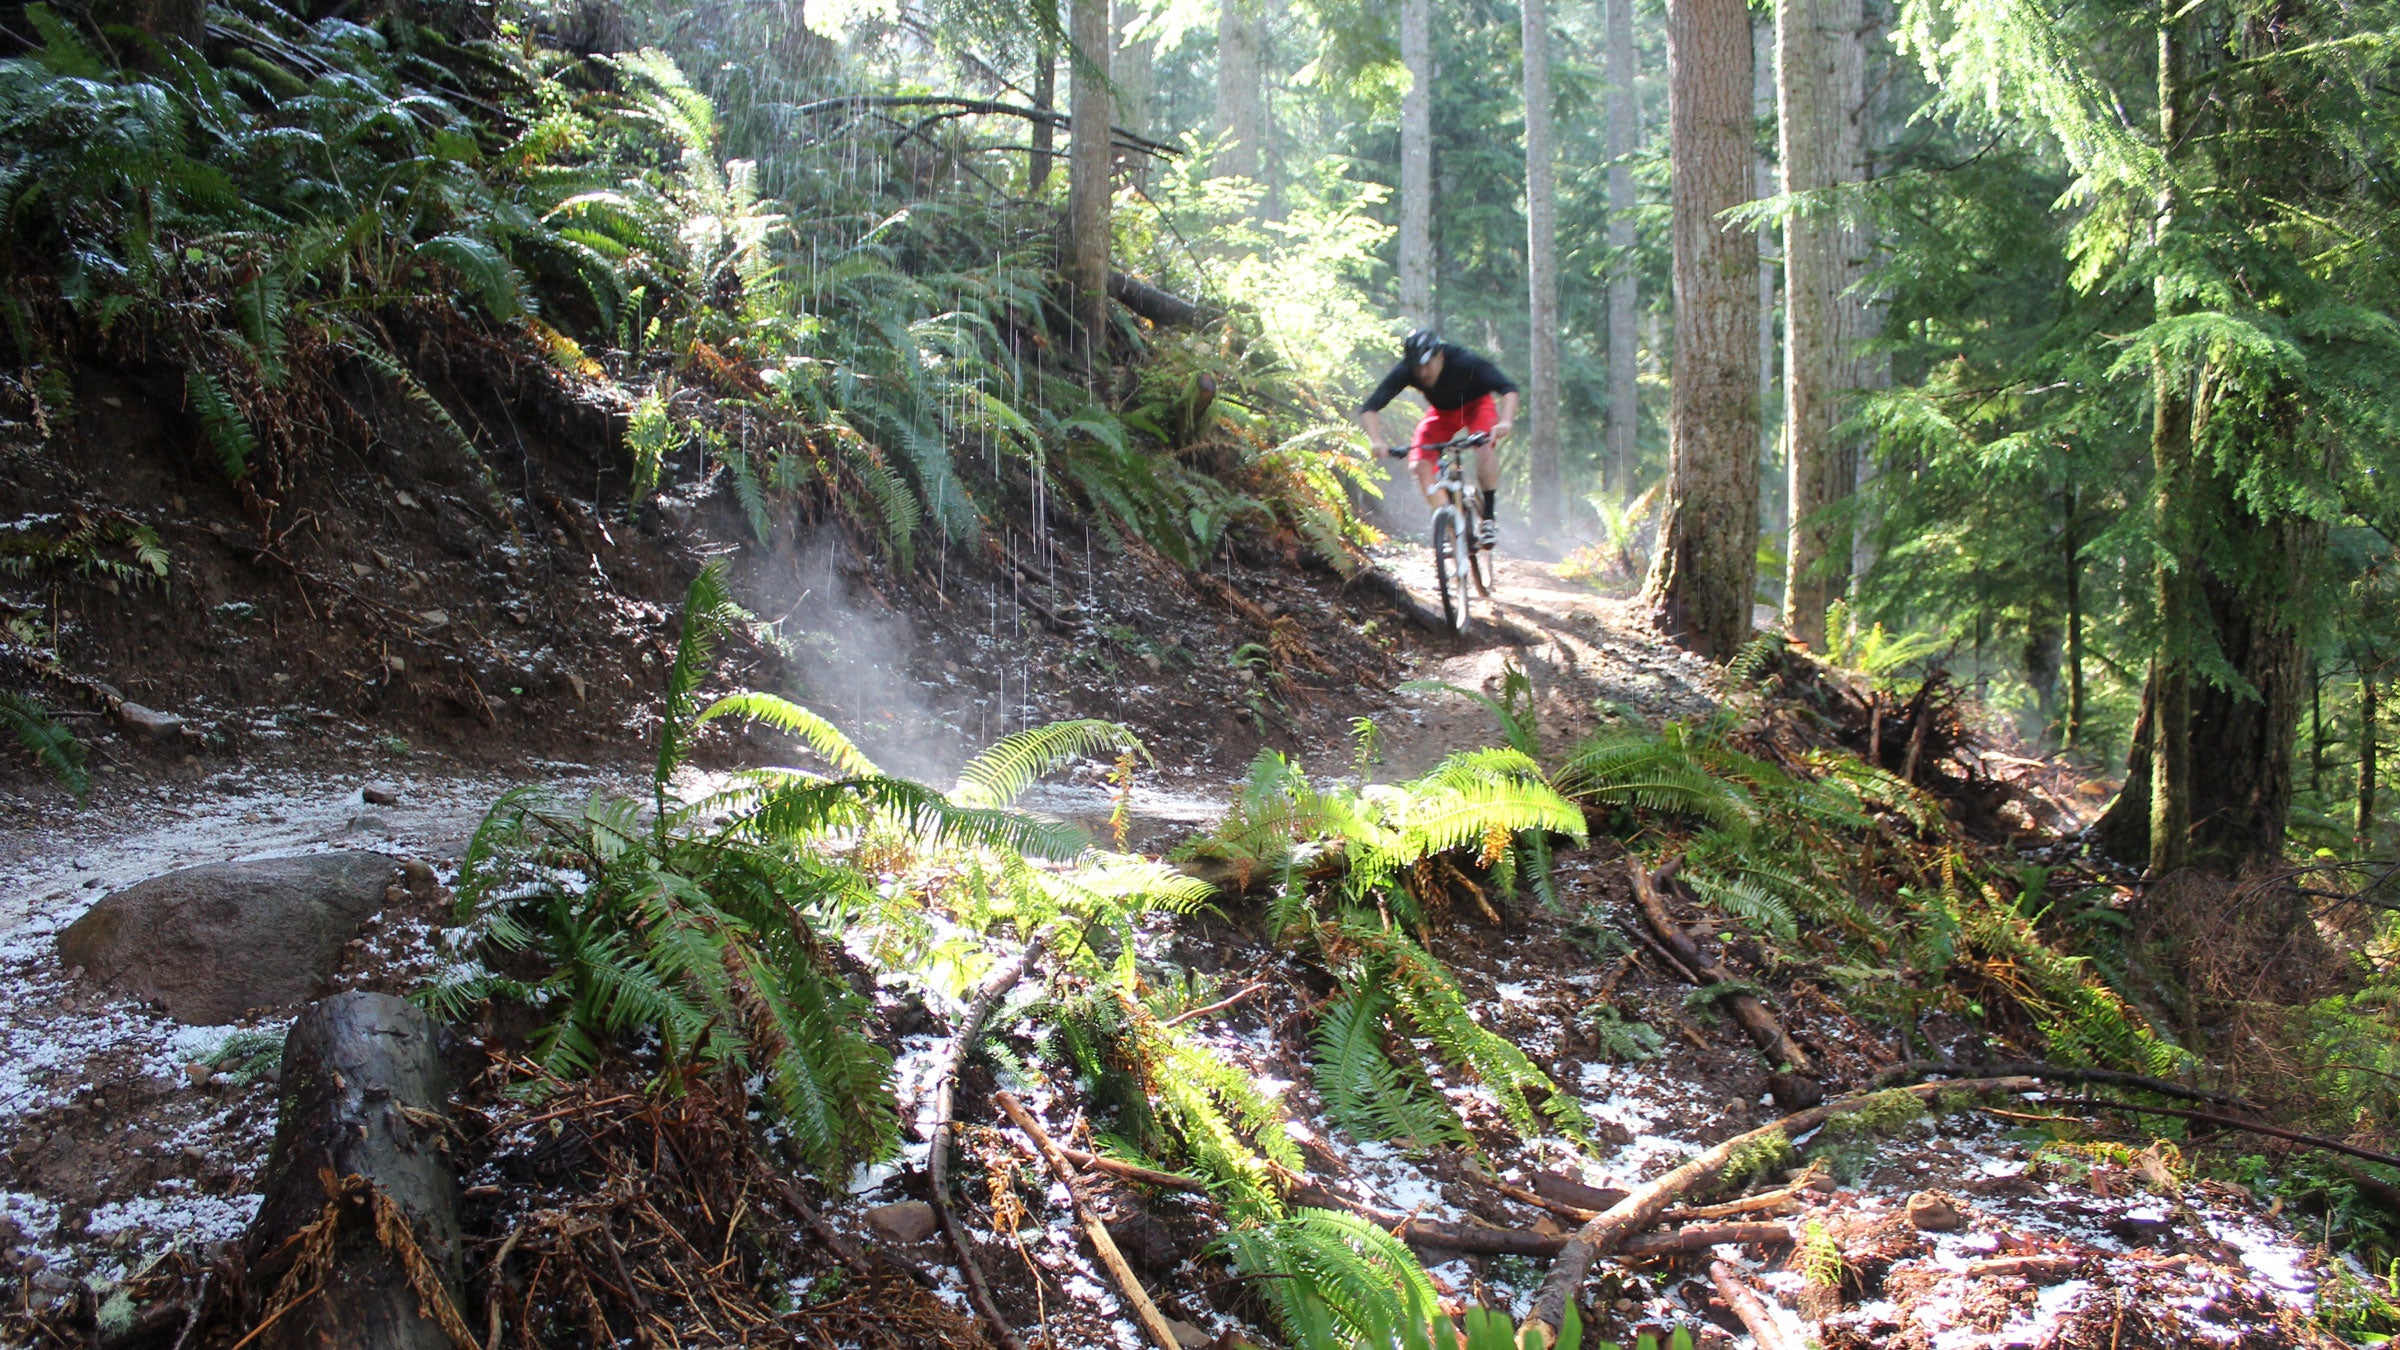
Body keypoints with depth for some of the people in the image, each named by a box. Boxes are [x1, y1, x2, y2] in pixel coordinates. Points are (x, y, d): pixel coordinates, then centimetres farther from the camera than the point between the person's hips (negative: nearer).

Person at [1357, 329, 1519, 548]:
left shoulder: (1463, 361, -36)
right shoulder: (1405, 372, -29)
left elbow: (1509, 388, -38)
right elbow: (1369, 407, -29)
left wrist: (1506, 422, -56)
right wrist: (1376, 440, -47)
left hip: (1476, 404, -3)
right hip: (1441, 412, 3)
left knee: (1486, 446, -32)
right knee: (1419, 464, -17)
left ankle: (1488, 520, -22)